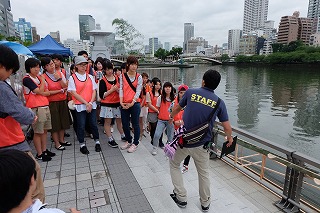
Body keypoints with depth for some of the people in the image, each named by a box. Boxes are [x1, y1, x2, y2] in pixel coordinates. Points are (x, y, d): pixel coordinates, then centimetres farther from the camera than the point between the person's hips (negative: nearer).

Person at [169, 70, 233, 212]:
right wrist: (230, 138, 22)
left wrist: (171, 116, 34)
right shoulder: (219, 102, -3)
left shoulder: (191, 92, -5)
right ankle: (205, 203, 38)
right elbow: (227, 127, 0)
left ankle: (181, 198, 26)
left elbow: (178, 108, 12)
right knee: (204, 173, 22)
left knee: (174, 165, 24)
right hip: (201, 144, 2)